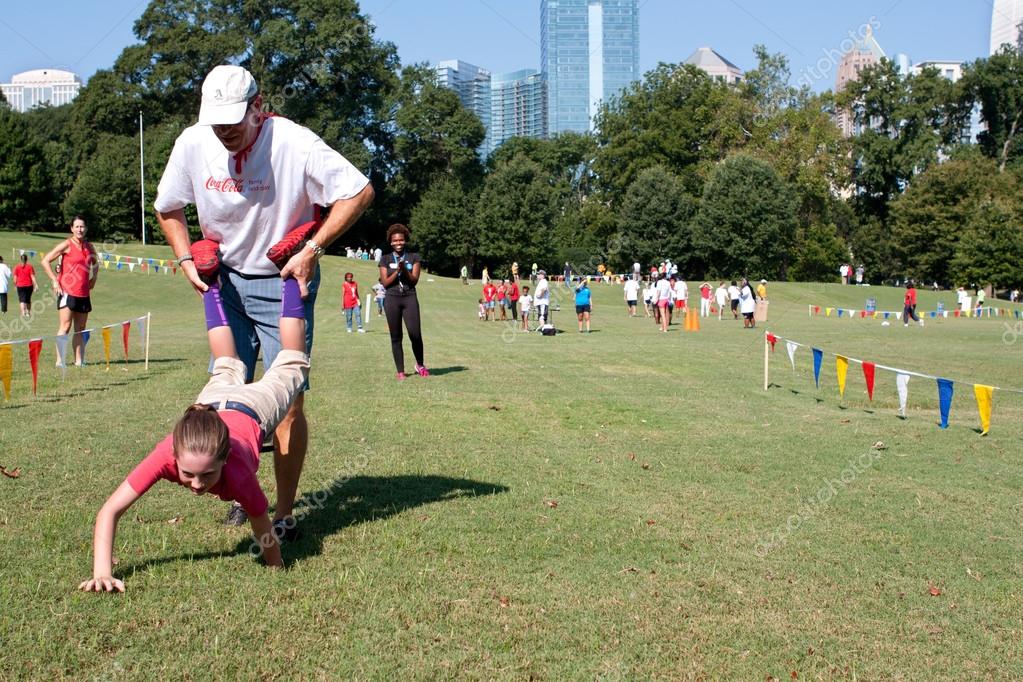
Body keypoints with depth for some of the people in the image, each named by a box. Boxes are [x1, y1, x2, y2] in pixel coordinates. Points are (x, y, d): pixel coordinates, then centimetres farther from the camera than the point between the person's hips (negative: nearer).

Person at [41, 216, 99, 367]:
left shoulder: (89, 247, 12)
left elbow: (95, 262, 33)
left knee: (80, 329, 7)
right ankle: (59, 360, -10)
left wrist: (93, 278, 18)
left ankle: (79, 360, 10)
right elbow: (45, 261, -9)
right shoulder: (67, 245, -6)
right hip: (67, 292, -6)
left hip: (84, 293, 6)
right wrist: (55, 281, -13)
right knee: (65, 326, -10)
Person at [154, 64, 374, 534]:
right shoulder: (192, 144, -7)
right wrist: (186, 258, -3)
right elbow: (167, 209, 11)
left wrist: (312, 249, -20)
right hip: (226, 280, 5)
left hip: (286, 282, -4)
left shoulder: (293, 143, -22)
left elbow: (360, 192, -17)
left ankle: (284, 513, 6)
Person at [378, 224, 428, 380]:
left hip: (409, 298, 0)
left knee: (415, 334, -11)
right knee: (396, 337, 1)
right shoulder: (385, 259, 8)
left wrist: (405, 270, -16)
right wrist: (397, 271, -12)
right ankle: (400, 371, 6)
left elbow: (415, 280, 1)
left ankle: (420, 365, 11)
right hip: (392, 299, 0)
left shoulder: (413, 257, 9)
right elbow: (385, 282, 1)